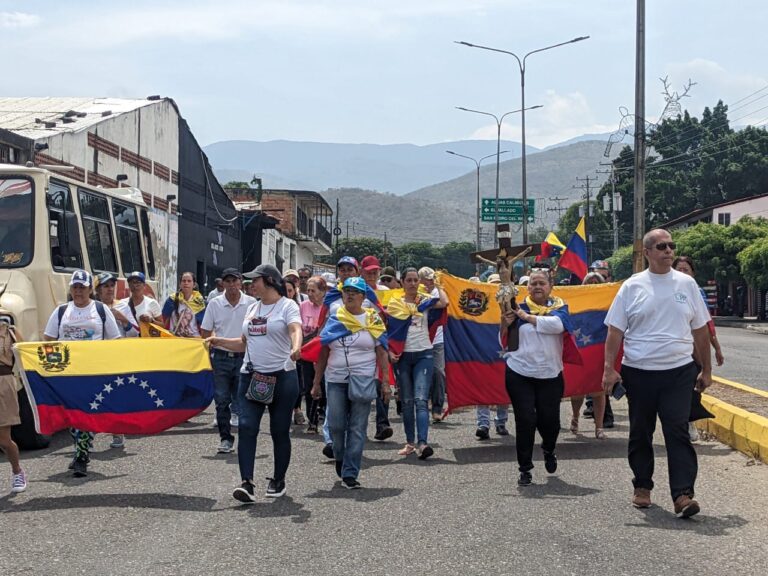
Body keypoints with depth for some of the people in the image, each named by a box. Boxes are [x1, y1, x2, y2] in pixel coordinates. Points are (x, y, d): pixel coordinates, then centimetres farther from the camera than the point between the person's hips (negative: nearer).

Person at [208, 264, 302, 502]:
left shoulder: (288, 306, -4)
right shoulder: (253, 308, 16)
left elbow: (296, 330, -24)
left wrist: (295, 348, -44)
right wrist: (220, 342, 13)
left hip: (282, 377, -5)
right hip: (251, 376, 6)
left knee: (280, 431, 5)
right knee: (246, 427, -9)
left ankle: (278, 481, 21)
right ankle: (247, 483, -12)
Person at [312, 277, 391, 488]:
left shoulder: (373, 320, 3)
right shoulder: (334, 320, 8)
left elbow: (382, 353, 2)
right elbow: (323, 353, 10)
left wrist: (385, 382, -5)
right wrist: (317, 383, 8)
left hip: (363, 381, -2)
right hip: (335, 380, 2)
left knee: (357, 428, -3)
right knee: (336, 425, -1)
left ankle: (350, 473, 2)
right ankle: (340, 457, 29)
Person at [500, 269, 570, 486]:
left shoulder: (559, 307, 5)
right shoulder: (519, 309, 4)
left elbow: (558, 324, -19)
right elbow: (505, 342, 3)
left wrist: (527, 317, -20)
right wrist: (505, 324, -16)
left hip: (550, 375, 1)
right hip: (520, 374, -1)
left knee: (550, 420, 4)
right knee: (525, 421, -4)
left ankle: (549, 450, 38)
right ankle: (525, 469, 8)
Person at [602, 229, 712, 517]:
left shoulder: (686, 284, 5)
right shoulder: (632, 287, 1)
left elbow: (700, 331, 11)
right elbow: (615, 331, 0)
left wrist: (706, 370, 11)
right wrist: (609, 369, -8)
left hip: (679, 372, 0)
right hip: (639, 373, 0)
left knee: (678, 432, -7)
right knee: (640, 433, 11)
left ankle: (683, 494, -9)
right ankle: (642, 487, 27)